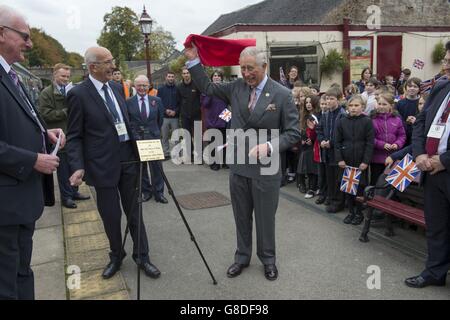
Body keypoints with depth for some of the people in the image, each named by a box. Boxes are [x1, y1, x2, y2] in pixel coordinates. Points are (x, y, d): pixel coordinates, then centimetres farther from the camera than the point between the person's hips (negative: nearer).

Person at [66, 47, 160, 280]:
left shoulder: (116, 88, 9)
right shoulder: (78, 94, -9)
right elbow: (74, 136, -8)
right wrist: (78, 167, -19)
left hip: (128, 158, 5)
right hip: (103, 164, -5)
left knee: (134, 211, 11)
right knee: (110, 215, 8)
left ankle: (141, 256, 23)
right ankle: (116, 257, 30)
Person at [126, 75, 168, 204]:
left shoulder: (157, 101, 4)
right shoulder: (129, 102, 0)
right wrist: (133, 133, 4)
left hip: (153, 137, 1)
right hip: (136, 139, 0)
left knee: (156, 166, 3)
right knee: (140, 167, 9)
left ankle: (158, 192, 15)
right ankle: (146, 191, 23)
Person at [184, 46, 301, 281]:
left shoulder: (282, 94, -10)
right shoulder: (236, 87, 1)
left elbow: (293, 133, -9)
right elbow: (207, 88, 11)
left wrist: (269, 146, -25)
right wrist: (194, 60, 2)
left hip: (265, 168, -3)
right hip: (237, 166, 4)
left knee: (265, 218, 12)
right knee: (241, 217, 18)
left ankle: (268, 259, 34)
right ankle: (242, 256, 37)